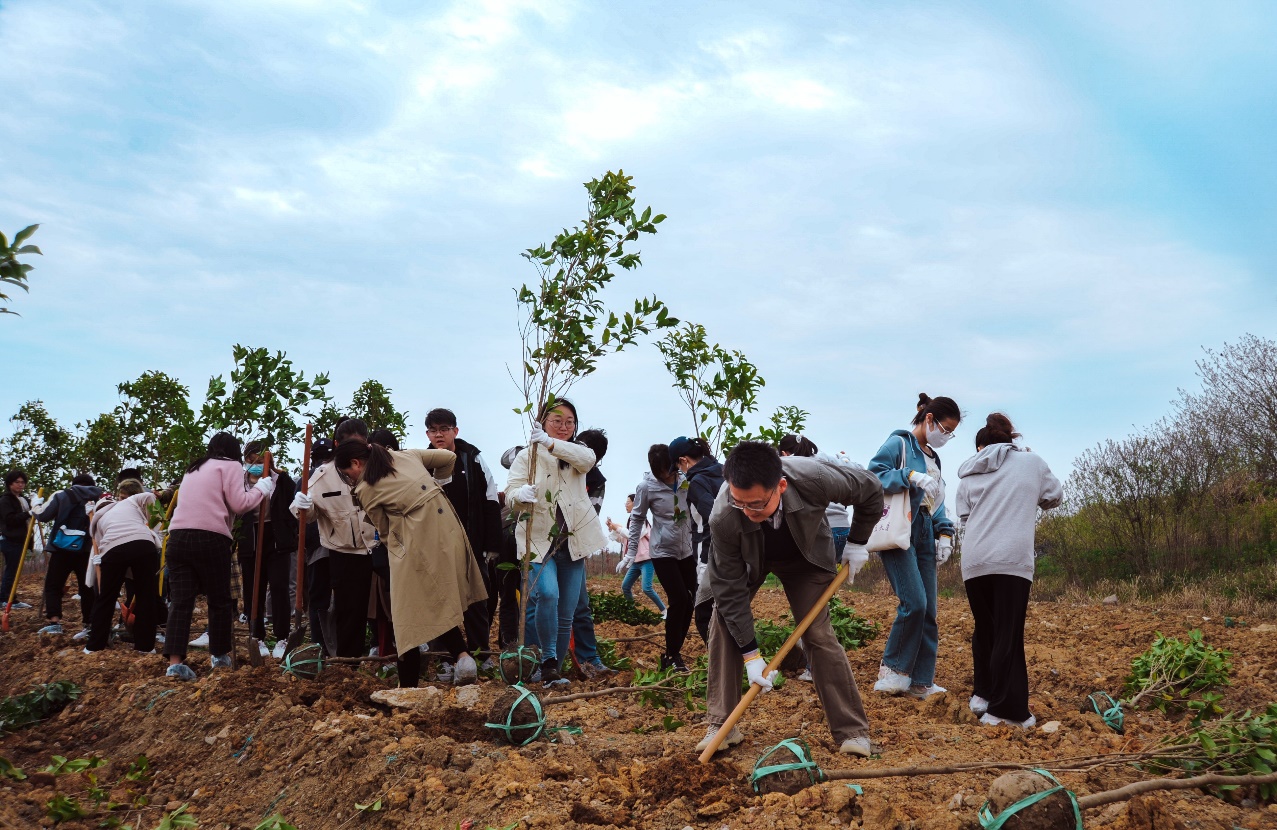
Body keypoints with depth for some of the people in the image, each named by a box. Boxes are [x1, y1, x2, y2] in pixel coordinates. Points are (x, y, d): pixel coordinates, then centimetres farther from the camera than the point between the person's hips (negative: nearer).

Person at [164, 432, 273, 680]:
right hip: (210, 538, -6)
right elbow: (239, 504, -3)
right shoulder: (231, 465, 6)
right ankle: (219, 655, 20)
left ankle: (175, 661, -12)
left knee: (180, 601, -2)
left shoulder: (193, 469, 28)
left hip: (178, 536, 6)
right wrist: (261, 488, 12)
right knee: (220, 600, 10)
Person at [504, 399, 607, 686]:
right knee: (547, 594, -27)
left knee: (567, 613, 5)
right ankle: (548, 662, -17)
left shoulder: (576, 453, 8)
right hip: (539, 541, -3)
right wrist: (520, 495, -40)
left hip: (572, 541, 3)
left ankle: (553, 668, 19)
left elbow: (587, 458, -18)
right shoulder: (527, 456, 0)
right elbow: (511, 493, -15)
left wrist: (551, 444, -33)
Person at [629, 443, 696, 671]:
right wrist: (632, 550, -2)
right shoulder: (647, 486, -11)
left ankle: (675, 651, 17)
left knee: (689, 601, 3)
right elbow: (637, 518, -1)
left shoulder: (685, 480, -3)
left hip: (686, 551, 4)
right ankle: (672, 655, 1)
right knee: (679, 599, -13)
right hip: (663, 552, -4)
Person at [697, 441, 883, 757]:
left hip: (804, 556, 0)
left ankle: (852, 731, 0)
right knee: (723, 624, -14)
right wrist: (750, 653, -26)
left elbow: (871, 489, -18)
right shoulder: (722, 519, -40)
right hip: (748, 559, 0)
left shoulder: (815, 479, -41)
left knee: (819, 633, -9)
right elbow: (730, 589, -28)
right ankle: (721, 725, -2)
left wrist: (857, 542, -9)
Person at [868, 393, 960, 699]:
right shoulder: (899, 443, -4)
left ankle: (921, 681, 10)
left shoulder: (933, 457, 20)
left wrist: (945, 532, 8)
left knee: (928, 611, 4)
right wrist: (911, 477, -25)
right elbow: (873, 476, -15)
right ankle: (892, 671, -2)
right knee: (914, 602, -18)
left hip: (924, 538, 8)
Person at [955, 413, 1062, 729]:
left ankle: (983, 694, 23)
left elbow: (964, 518, 15)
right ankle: (1005, 709, -4)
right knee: (1008, 635, -2)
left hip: (974, 561, 3)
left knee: (984, 629, 18)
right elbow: (1054, 497, 25)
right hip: (1012, 559, -3)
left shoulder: (969, 475, 17)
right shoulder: (1031, 462, 11)